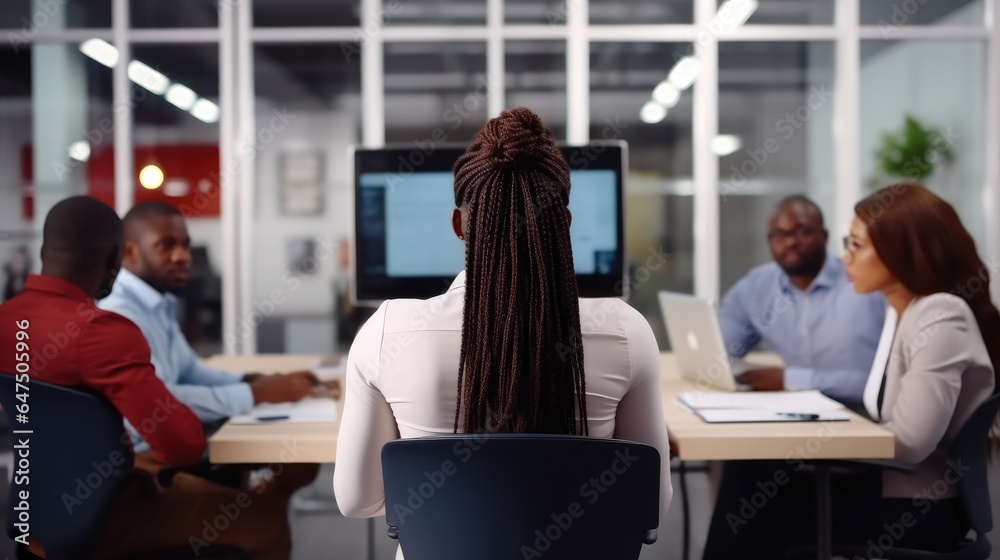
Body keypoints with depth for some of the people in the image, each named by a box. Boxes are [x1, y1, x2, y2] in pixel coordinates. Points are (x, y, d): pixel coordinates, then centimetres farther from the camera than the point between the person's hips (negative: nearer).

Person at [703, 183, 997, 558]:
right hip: (891, 484, 8)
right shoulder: (902, 311, 10)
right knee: (749, 477, -5)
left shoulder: (940, 319, -19)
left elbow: (909, 442, -25)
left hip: (922, 506, -8)